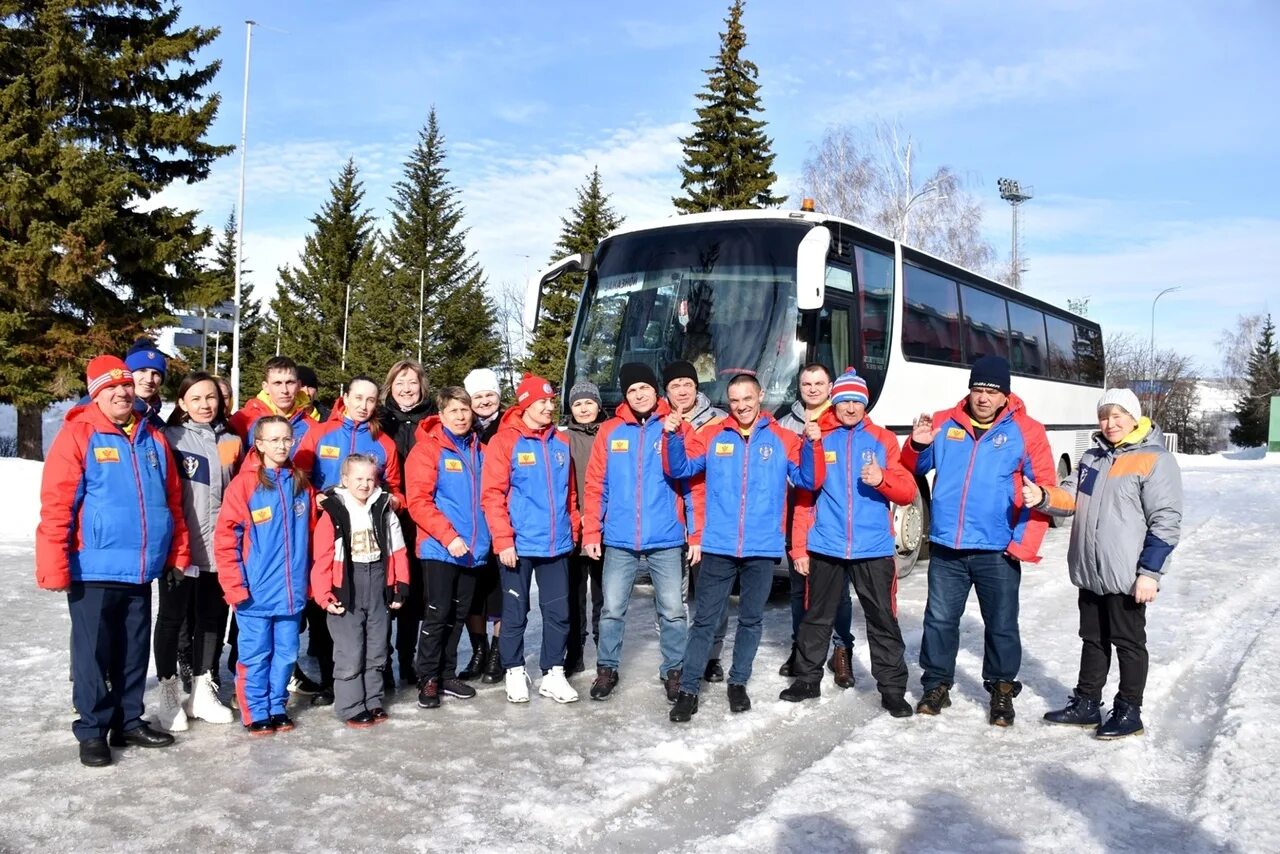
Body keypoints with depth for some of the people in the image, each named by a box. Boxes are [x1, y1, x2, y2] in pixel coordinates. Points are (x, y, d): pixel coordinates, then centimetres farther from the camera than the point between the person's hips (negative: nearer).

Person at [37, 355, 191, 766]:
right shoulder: (78, 435, -9)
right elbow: (56, 505, -14)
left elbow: (172, 502, 13)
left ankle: (129, 722, 28)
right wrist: (54, 566, -18)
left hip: (140, 571, 5)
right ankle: (92, 730, 17)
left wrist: (178, 554, 11)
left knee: (135, 652, 15)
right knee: (94, 653, 5)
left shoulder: (153, 439, 9)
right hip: (94, 569, -5)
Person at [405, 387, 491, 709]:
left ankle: (447, 675, 25)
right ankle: (428, 679, 11)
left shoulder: (478, 451, 10)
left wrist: (484, 537, 5)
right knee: (438, 614, -2)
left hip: (472, 550, 6)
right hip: (439, 549, -5)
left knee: (458, 614, 13)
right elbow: (418, 502, -14)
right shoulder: (427, 449, -7)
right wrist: (448, 536, -20)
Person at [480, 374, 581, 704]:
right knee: (515, 612, 8)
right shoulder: (504, 441, -7)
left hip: (556, 544, 5)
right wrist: (503, 540, -15)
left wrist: (573, 529, 12)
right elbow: (492, 494, -11)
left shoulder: (560, 443, 9)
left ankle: (553, 673, 20)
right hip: (519, 545, -4)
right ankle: (515, 672, 22)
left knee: (558, 611, 8)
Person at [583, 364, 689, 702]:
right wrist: (591, 533, -1)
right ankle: (607, 669, 23)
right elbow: (596, 486, 4)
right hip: (619, 540, 1)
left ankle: (674, 671, 22)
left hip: (666, 539, -1)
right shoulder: (610, 431, 4)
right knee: (612, 609, 8)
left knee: (672, 610, 5)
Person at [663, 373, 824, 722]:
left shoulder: (783, 440, 3)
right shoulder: (712, 437, 4)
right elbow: (680, 469, 4)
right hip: (719, 548, 0)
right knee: (704, 621, 2)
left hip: (763, 550, 1)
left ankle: (738, 683, 28)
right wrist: (673, 436, -12)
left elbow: (809, 481, -1)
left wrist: (813, 445, -16)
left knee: (751, 620, 13)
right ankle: (688, 690, 9)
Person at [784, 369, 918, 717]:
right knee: (816, 618, 12)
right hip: (824, 547, 1)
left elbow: (908, 491, 0)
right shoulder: (816, 439, 4)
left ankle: (892, 688, 14)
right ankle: (807, 679, 27)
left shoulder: (883, 439, 5)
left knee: (883, 620, 3)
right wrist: (799, 547, 0)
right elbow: (803, 497, 4)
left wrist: (882, 479, -21)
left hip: (873, 548, 0)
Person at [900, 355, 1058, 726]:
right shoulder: (943, 424, 4)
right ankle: (937, 685, 24)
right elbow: (914, 469, 14)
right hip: (945, 548, 2)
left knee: (1002, 625, 9)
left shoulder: (1026, 431, -3)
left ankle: (1002, 690, 25)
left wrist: (1024, 544, -11)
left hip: (998, 551, -2)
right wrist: (917, 446, -10)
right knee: (939, 619, 10)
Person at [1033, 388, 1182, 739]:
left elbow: (1166, 522, -12)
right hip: (1090, 573, 7)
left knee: (1128, 643, 5)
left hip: (1127, 577, -7)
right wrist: (1042, 497, -13)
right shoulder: (1092, 458, 13)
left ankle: (1128, 712, 17)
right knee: (1092, 640, 16)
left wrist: (1150, 571, -16)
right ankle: (1086, 704, 27)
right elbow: (1071, 498, 10)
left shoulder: (1156, 460, -10)